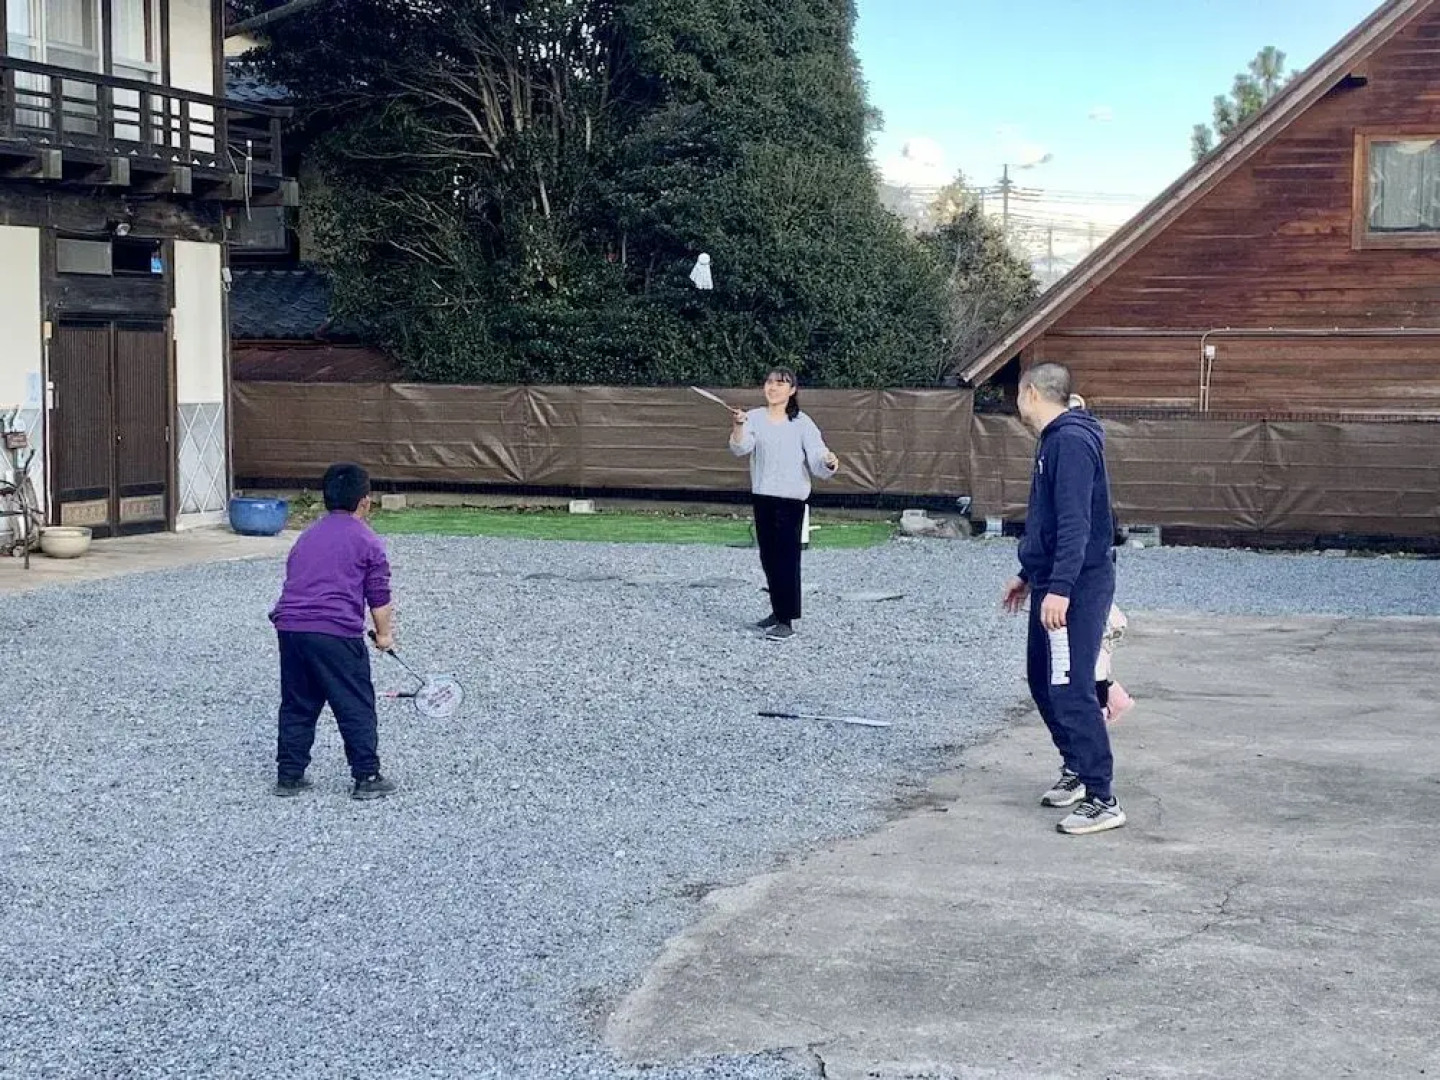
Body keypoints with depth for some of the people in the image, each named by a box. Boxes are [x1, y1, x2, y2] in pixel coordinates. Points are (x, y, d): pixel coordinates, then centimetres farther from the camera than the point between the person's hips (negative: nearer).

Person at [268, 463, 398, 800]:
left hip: (289, 626, 6)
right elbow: (380, 598, 3)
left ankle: (289, 776, 19)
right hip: (336, 632, -6)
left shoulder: (307, 536, 21)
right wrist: (384, 635, 16)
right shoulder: (367, 541, 3)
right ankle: (367, 778, 7)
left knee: (297, 707, 16)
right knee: (357, 708, 4)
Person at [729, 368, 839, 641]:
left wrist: (829, 463, -33)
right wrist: (738, 426, -33)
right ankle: (778, 611, 27)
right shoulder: (755, 418, 3)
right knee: (768, 557, 13)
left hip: (791, 498, -4)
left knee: (786, 557, -7)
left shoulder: (802, 423, -5)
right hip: (762, 496, 4)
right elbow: (740, 448, -13)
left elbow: (817, 458, -10)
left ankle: (787, 621, -6)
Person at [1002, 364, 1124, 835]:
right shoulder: (1054, 441, 16)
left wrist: (1058, 588, -29)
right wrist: (1029, 575, 30)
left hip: (1077, 586, -11)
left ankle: (1101, 800, -9)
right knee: (1042, 679, 18)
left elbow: (1075, 524, -25)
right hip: (1054, 583, 11)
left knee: (1070, 690, -11)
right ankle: (1076, 770, 31)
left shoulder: (1071, 442, -17)